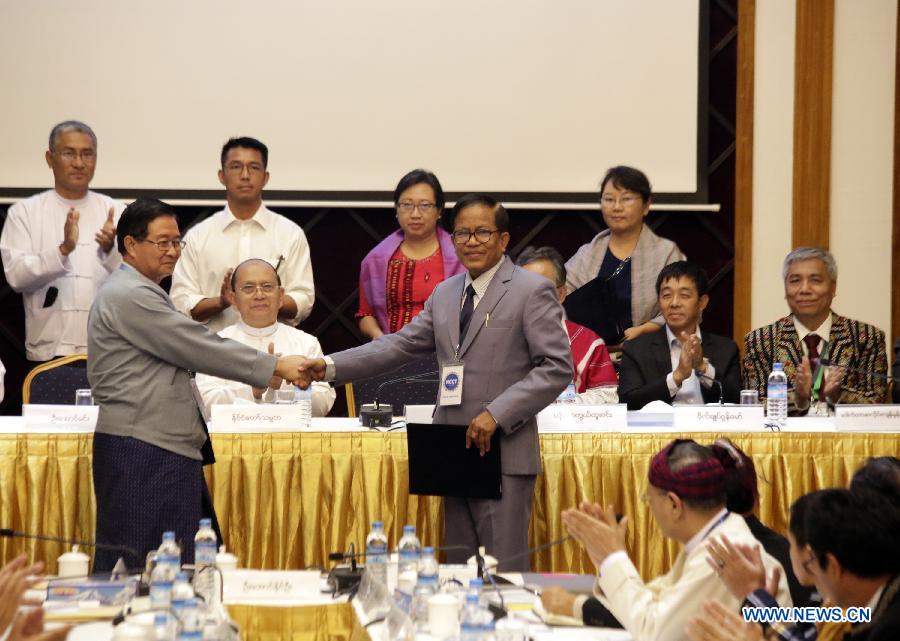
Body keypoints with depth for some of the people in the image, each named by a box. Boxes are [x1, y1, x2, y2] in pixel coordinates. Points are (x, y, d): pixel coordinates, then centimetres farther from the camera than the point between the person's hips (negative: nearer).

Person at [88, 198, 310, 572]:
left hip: (159, 446, 11)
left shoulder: (132, 292, 22)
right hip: (144, 452, -11)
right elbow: (197, 348, -15)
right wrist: (276, 367, -12)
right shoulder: (130, 296, -13)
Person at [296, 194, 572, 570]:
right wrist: (330, 367, 3)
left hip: (503, 454, -7)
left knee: (503, 575, -6)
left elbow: (557, 367, -9)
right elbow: (403, 344, 14)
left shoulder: (532, 292, -4)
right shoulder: (445, 293, 17)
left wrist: (497, 413, -17)